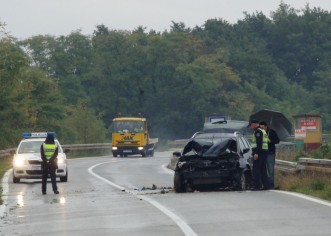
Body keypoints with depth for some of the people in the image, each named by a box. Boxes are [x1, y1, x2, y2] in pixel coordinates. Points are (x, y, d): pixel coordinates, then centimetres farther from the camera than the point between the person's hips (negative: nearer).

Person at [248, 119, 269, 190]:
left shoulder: (258, 131, -10)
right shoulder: (263, 131, 22)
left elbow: (259, 143, -20)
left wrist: (256, 153, -24)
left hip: (259, 153, -10)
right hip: (264, 152, 10)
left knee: (256, 170, -9)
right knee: (263, 170, 11)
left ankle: (257, 186, -13)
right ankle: (266, 185, 10)